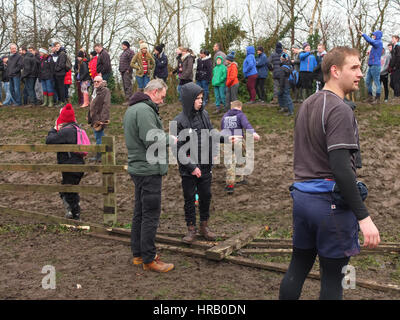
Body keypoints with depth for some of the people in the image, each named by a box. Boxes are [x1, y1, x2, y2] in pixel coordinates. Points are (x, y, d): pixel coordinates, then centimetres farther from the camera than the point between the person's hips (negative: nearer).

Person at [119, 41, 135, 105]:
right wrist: (120, 70, 17)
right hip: (123, 71, 10)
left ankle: (129, 100, -13)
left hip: (127, 71, -10)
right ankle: (127, 99, 14)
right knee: (124, 86, 10)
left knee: (128, 86, -12)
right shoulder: (123, 52, 22)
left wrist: (128, 69, -18)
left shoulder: (130, 51, -7)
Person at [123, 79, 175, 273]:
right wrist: (170, 138, -6)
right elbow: (153, 141, -23)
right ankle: (149, 259, 5)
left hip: (138, 168, 11)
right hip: (149, 170, -11)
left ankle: (138, 254, 27)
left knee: (140, 213, 17)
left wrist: (165, 137, 8)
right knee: (151, 215, -4)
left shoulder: (132, 109, 17)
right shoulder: (144, 110, -17)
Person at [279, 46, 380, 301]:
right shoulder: (340, 110, -15)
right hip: (331, 200, -8)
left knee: (298, 266, 18)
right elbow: (341, 167, -24)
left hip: (302, 195, 8)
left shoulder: (307, 105, 13)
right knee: (332, 278, 5)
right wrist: (363, 216, -22)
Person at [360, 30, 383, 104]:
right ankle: (370, 97, 20)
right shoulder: (376, 43, 18)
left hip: (375, 65, -10)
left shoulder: (379, 42, -10)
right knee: (368, 82, 12)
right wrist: (370, 52, 8)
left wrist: (363, 34, -19)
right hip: (371, 65, 10)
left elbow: (370, 41, -27)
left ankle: (377, 99, -1)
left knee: (377, 82, -5)